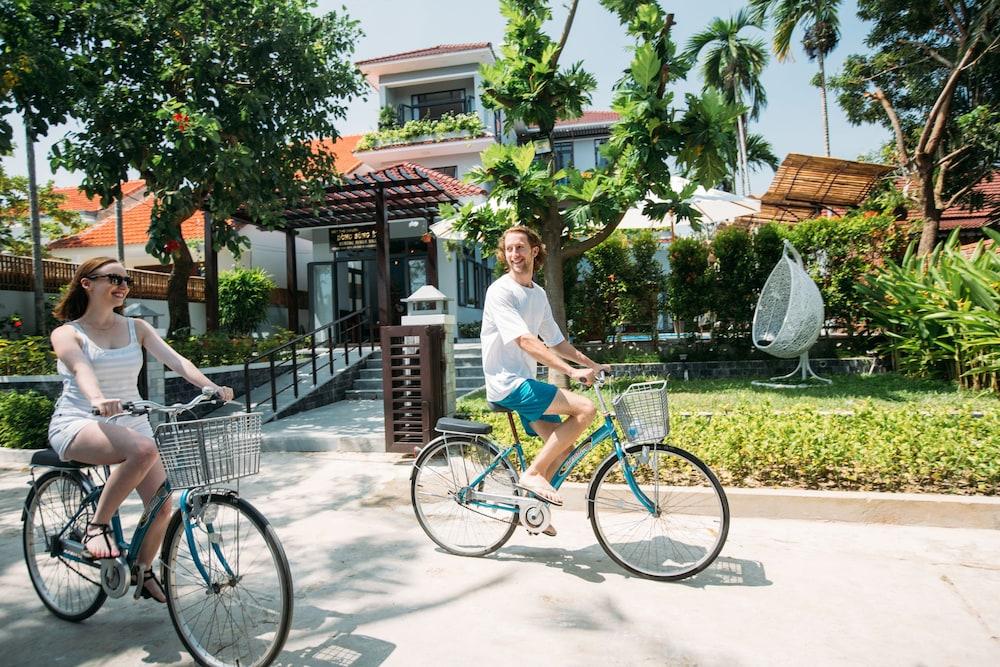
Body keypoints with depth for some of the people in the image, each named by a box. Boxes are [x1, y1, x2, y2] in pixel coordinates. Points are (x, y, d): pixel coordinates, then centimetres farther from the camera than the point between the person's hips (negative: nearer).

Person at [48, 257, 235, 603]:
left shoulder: (136, 328, 7)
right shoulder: (66, 333, -2)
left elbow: (175, 360, -7)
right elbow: (82, 369, -24)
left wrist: (212, 387, -25)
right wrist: (97, 399, -46)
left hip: (131, 424, 4)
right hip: (79, 425, -4)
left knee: (161, 504, -8)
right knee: (143, 449, -36)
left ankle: (144, 572, 20)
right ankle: (97, 525, -15)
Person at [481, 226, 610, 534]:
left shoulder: (538, 294, 14)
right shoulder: (500, 291, -13)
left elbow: (556, 342, 20)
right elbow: (526, 342, -24)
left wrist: (593, 365, 11)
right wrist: (572, 371, -30)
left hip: (525, 382, 9)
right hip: (506, 383, -8)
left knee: (562, 445, 7)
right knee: (586, 408, -19)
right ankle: (532, 473, -11)